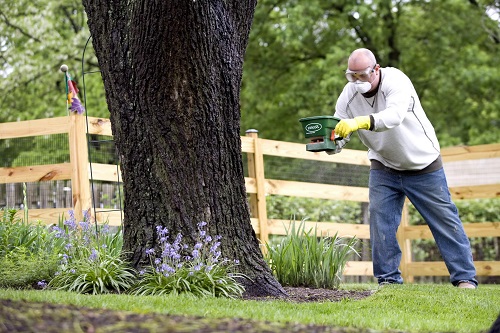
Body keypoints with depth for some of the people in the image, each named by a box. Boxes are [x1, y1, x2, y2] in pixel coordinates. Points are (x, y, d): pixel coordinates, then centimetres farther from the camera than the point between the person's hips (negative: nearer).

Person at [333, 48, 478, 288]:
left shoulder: (396, 80, -27)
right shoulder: (348, 95, -12)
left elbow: (395, 114, -47)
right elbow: (338, 134, -15)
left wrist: (360, 122, -62)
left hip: (423, 164, -4)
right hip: (383, 167, 4)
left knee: (444, 219, 1)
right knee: (380, 219, -7)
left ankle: (465, 277, 9)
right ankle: (388, 278, 3)